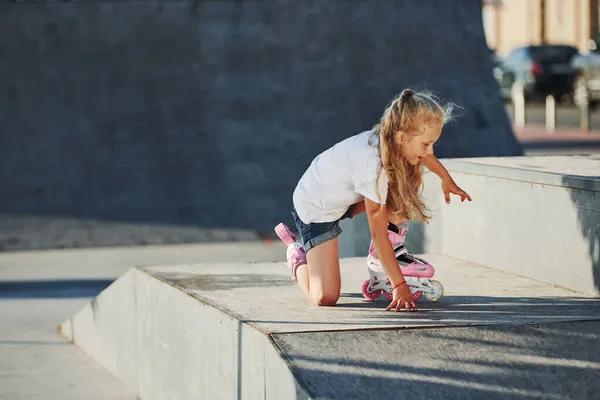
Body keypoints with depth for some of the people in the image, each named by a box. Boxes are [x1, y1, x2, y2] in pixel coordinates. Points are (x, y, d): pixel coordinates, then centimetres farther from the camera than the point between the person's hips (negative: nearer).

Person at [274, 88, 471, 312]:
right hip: (314, 208, -8)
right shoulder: (374, 168, -39)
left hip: (342, 196, 8)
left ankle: (384, 249, 10)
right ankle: (298, 257, 13)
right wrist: (399, 285, -26)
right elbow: (378, 234, -30)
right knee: (326, 297, -17)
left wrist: (447, 180, 27)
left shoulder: (388, 138, -16)